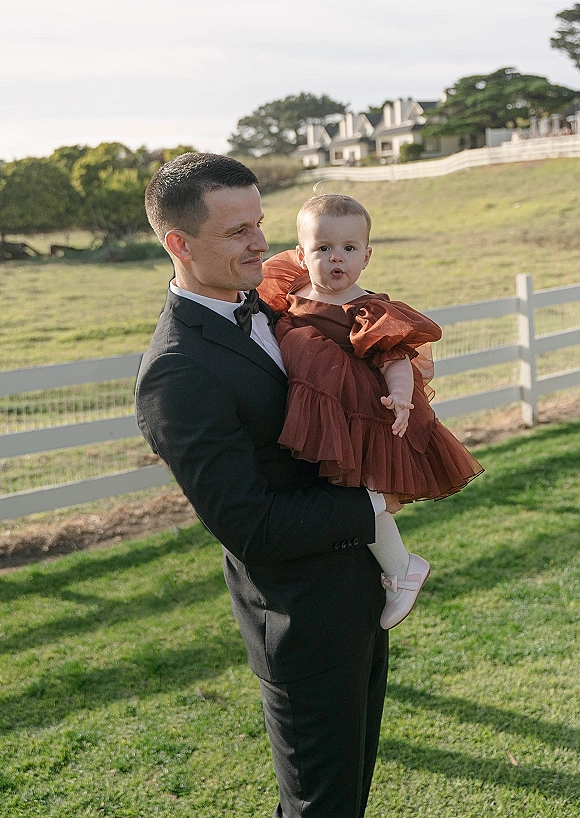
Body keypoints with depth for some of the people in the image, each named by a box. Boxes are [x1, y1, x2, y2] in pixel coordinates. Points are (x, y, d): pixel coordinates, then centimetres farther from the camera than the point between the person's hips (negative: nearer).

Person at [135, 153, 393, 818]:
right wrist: (371, 503, -17)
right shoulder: (176, 375, -27)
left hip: (359, 572, 9)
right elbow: (250, 529, -27)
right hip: (303, 613, -9)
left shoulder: (262, 302, 3)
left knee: (356, 763, 27)